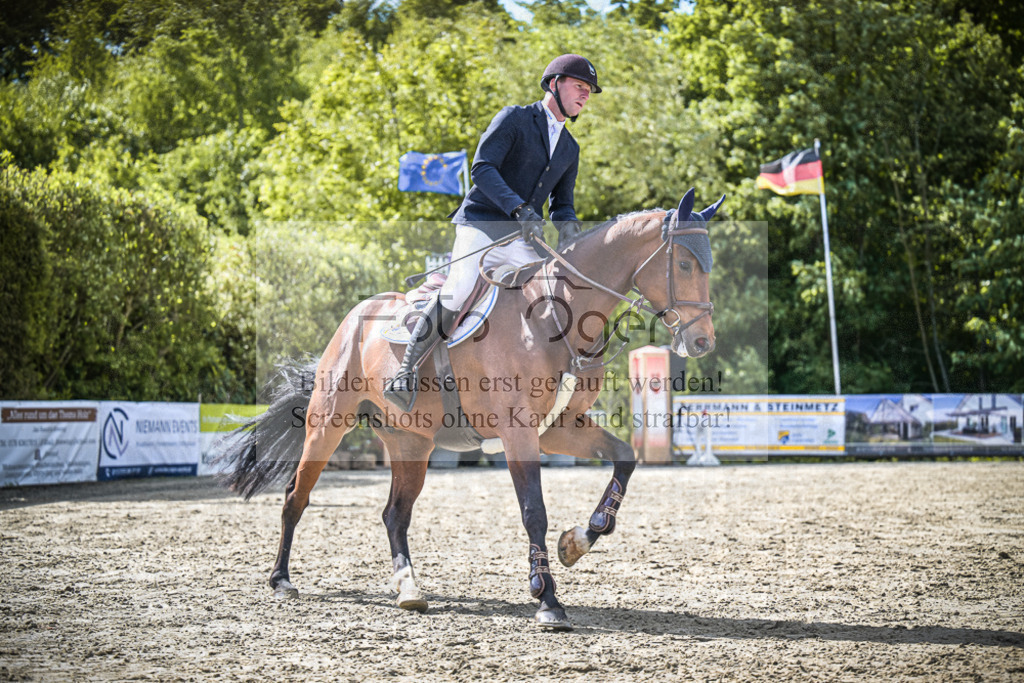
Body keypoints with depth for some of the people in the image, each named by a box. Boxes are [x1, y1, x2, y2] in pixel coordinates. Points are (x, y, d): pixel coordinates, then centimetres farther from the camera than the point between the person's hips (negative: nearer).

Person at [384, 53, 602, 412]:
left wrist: (567, 223, -5)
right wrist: (519, 208, -27)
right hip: (480, 225, -6)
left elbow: (561, 203, 21)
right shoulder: (514, 119, -1)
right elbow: (482, 168, -13)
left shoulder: (570, 149, 19)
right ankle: (405, 375, -16)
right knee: (458, 294, -25)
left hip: (520, 241, 6)